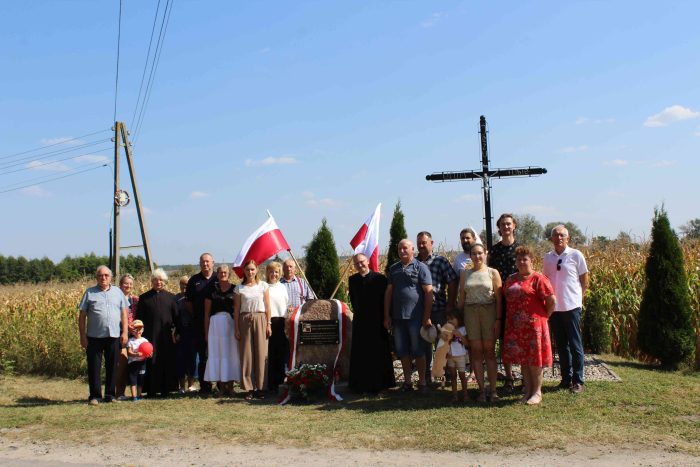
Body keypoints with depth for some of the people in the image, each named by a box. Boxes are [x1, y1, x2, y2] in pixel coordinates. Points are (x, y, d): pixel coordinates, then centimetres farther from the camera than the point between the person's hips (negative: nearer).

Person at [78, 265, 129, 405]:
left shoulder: (118, 292, 12)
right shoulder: (89, 293, 6)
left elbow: (124, 314, 10)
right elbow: (82, 316, 4)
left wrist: (125, 332, 1)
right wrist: (82, 336, -2)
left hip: (114, 336, 2)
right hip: (94, 336, -2)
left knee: (112, 367, 7)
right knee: (94, 367, 1)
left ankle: (110, 395, 17)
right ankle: (95, 396, 10)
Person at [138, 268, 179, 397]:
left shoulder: (170, 297, 8)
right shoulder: (144, 298, 6)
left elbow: (176, 316, 8)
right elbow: (139, 318, 6)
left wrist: (177, 332, 1)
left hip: (167, 336, 1)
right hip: (150, 336, -1)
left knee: (167, 362, 3)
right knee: (151, 362, 1)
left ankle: (165, 389, 11)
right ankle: (151, 390, 9)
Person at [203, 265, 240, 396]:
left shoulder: (234, 289, 4)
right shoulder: (212, 289, 6)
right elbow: (207, 312, 7)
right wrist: (206, 331, 2)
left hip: (231, 323, -1)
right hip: (215, 323, 1)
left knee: (231, 353, 1)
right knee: (216, 353, 2)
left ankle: (230, 385, 8)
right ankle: (221, 386, 8)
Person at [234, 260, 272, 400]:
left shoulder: (263, 285, 6)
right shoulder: (239, 288, 7)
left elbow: (267, 306, 7)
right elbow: (236, 309, 7)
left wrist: (268, 324, 0)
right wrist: (236, 329, 2)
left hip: (260, 319, 0)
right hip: (245, 320, 0)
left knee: (261, 353, -2)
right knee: (246, 354, -1)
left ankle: (260, 387, 6)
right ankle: (249, 388, 6)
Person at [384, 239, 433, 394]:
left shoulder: (420, 267, -2)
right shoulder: (393, 268, 11)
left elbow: (428, 292, -6)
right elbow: (388, 292, 12)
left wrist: (427, 317, -11)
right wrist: (387, 316, 6)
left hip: (415, 316, -4)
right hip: (397, 317, 4)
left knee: (418, 350, 3)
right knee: (402, 351, 9)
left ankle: (422, 382, 14)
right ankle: (407, 381, 20)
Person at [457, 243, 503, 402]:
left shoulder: (493, 273, 4)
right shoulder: (465, 274, 11)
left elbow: (498, 298, -1)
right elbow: (461, 299, 11)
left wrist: (498, 319, -8)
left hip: (489, 312, -2)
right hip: (470, 313, 2)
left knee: (489, 351, 1)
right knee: (476, 351, 1)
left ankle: (493, 390, 6)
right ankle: (481, 389, 8)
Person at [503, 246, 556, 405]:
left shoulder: (538, 278, -7)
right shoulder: (511, 279, 13)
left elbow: (551, 299, -11)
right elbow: (507, 299, 19)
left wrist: (544, 315, -4)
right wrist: (508, 318, 10)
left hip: (533, 325, -6)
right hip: (515, 326, 6)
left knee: (534, 358, 1)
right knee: (522, 358, 10)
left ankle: (537, 392, 12)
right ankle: (528, 390, 20)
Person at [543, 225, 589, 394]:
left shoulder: (576, 255, -4)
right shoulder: (547, 257, 6)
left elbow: (584, 281, 3)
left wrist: (577, 298, 3)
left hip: (571, 307, -4)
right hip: (553, 307, 4)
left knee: (575, 345, 2)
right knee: (561, 345, 12)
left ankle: (578, 381, 10)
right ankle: (566, 378, 22)